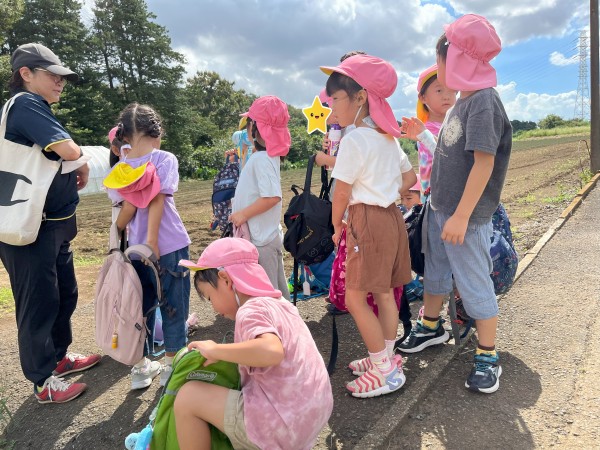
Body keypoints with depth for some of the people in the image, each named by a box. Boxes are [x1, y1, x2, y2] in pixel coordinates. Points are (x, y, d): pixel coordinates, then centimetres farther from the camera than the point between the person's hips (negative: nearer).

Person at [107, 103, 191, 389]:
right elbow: (157, 202, -15)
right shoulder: (165, 159, -8)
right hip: (170, 247, -4)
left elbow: (128, 208, -4)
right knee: (173, 306, 10)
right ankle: (172, 365, 22)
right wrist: (152, 241, -16)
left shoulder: (120, 169, 2)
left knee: (142, 306, 16)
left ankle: (141, 368, 28)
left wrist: (115, 233, 11)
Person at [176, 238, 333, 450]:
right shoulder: (279, 303, 8)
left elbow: (272, 351, -36)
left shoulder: (251, 310, -17)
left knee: (187, 396, -4)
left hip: (281, 425, -9)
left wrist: (214, 350, -23)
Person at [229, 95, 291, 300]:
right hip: (272, 235, 10)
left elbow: (272, 196, -29)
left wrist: (243, 213, -21)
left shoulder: (261, 159, -20)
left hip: (260, 240, -10)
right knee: (278, 289, 19)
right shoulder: (270, 155, 10)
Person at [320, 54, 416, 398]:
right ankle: (387, 359, 26)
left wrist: (337, 226, 4)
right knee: (384, 293, 14)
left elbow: (342, 192, -11)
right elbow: (410, 178, 19)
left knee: (355, 298, -2)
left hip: (367, 221, -10)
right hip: (392, 216, 10)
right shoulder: (389, 137, 13)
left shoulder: (354, 139, -14)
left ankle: (385, 370, 6)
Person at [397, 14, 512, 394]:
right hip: (440, 209, 9)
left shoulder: (484, 101, -16)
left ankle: (488, 357, 21)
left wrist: (461, 216, -25)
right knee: (435, 273, 21)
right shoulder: (463, 102, 10)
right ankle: (432, 328, 42)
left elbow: (484, 162, -22)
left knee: (475, 285, 4)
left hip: (466, 217, -9)